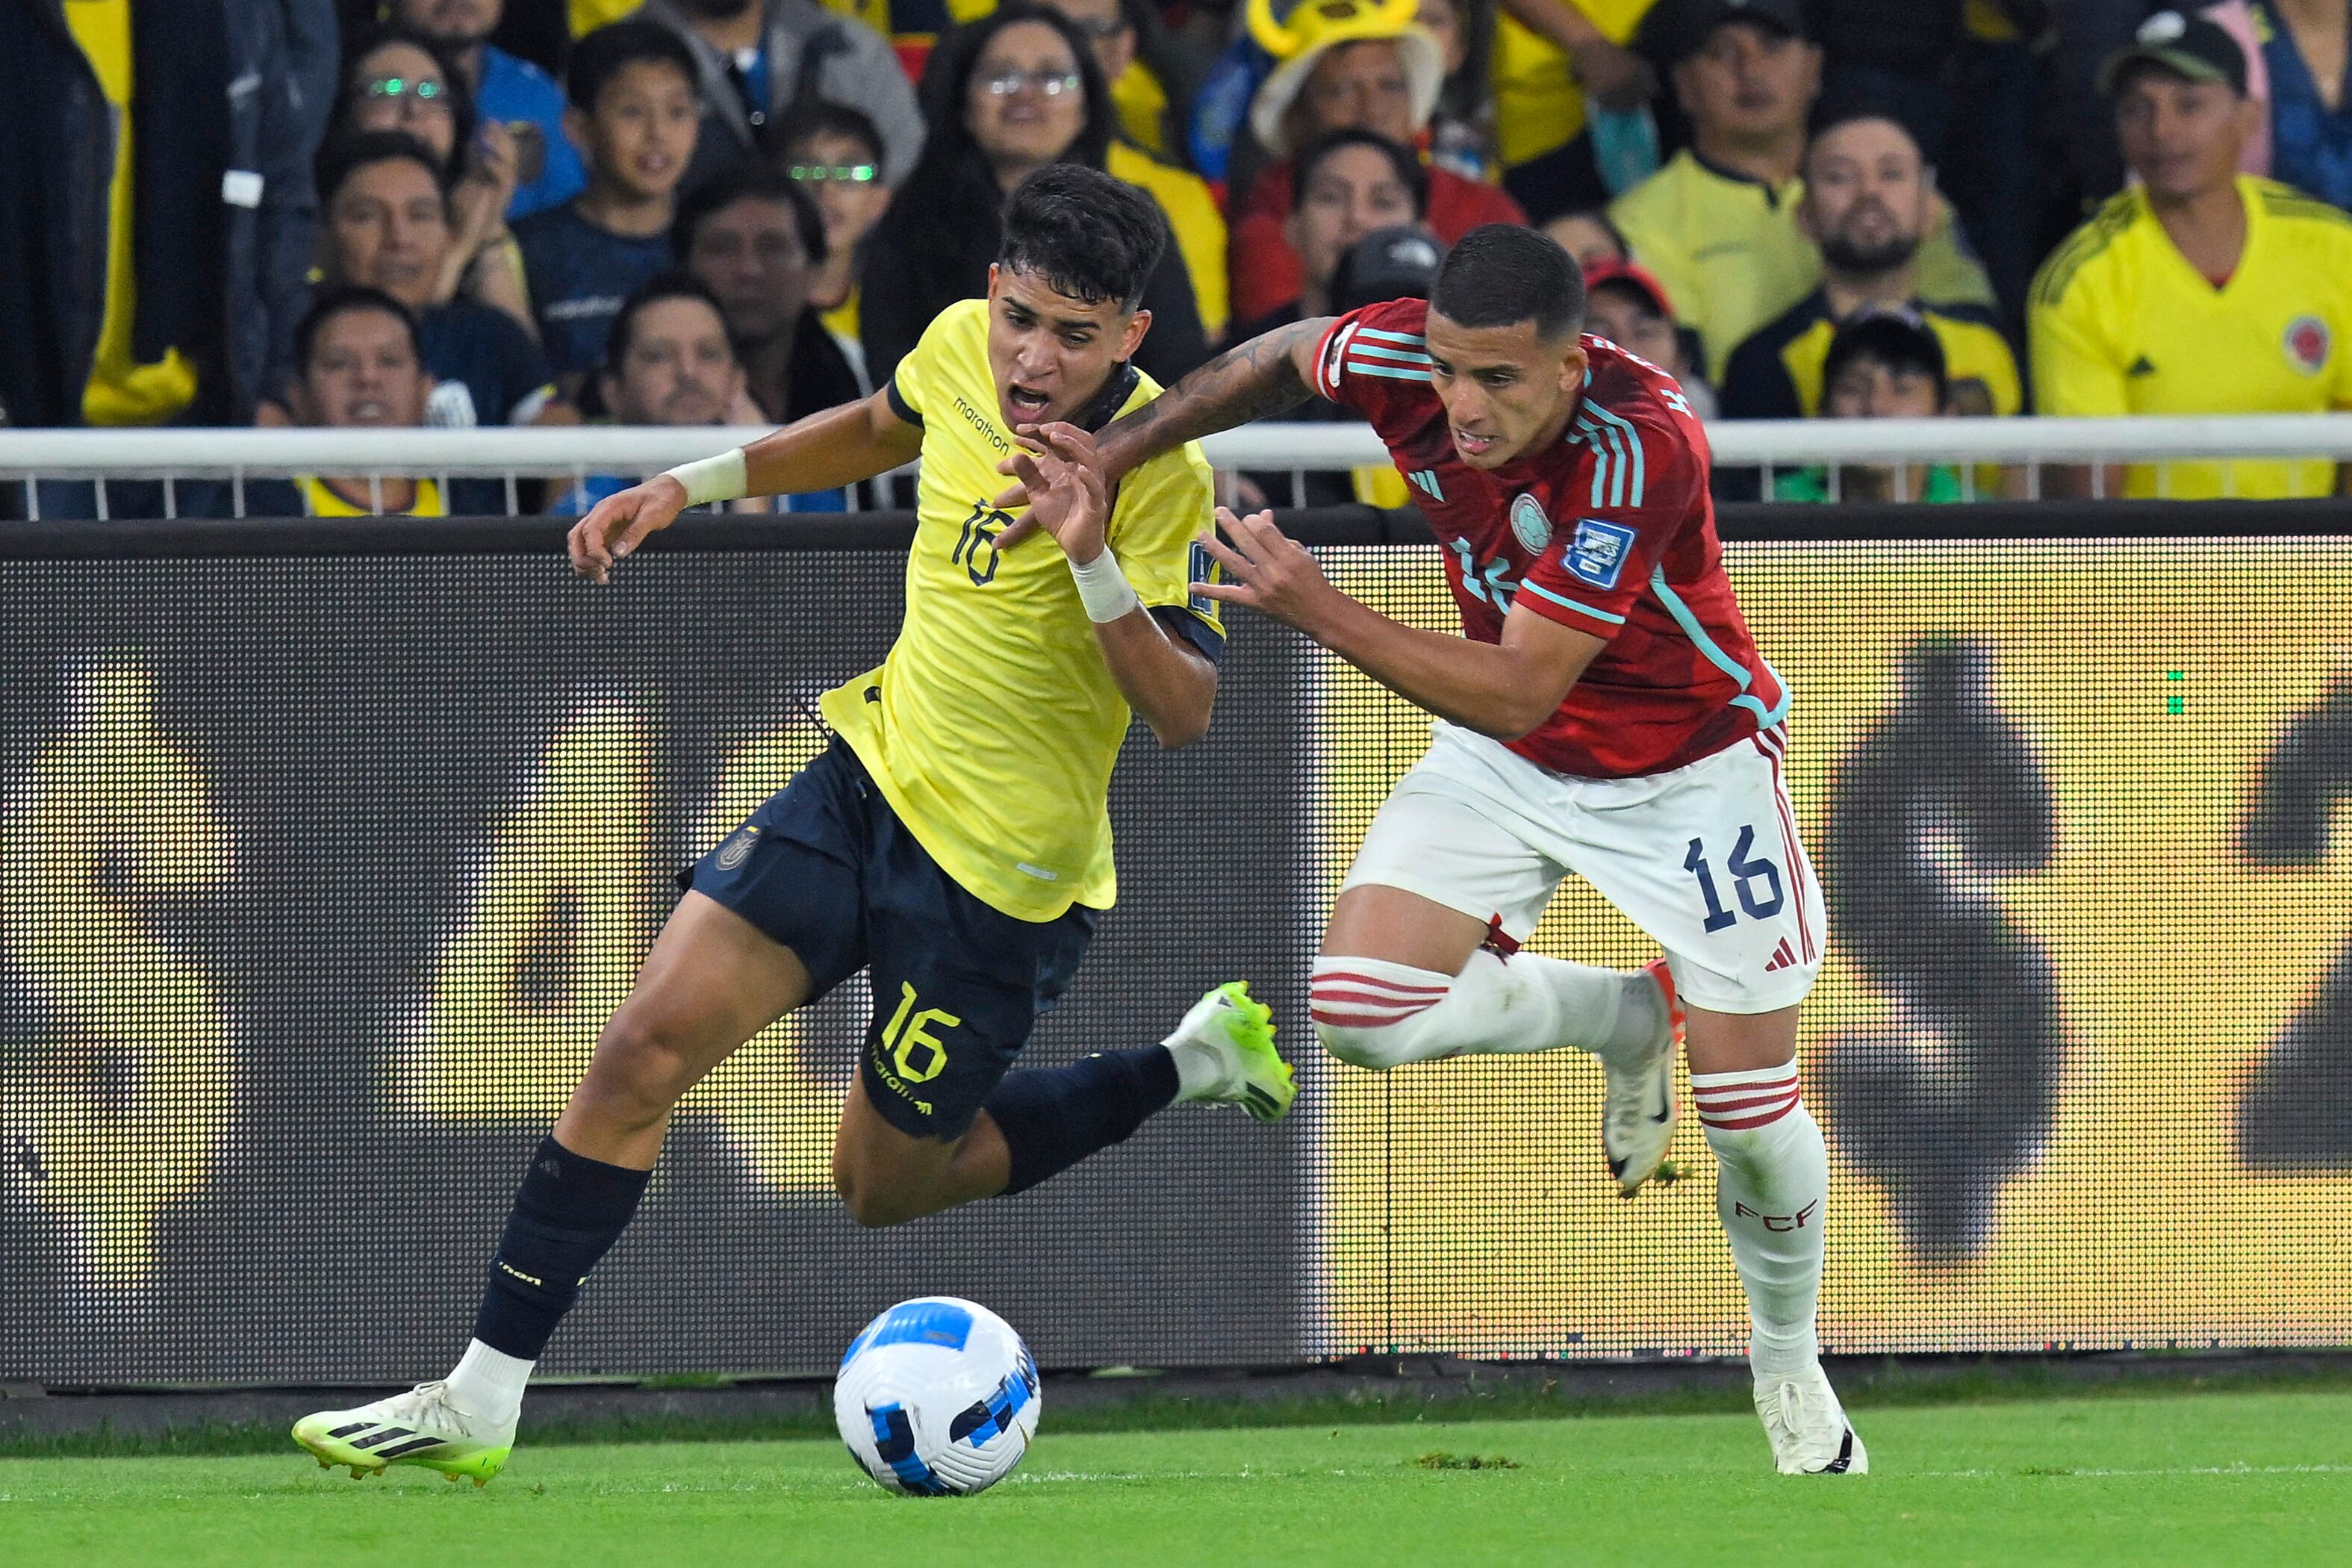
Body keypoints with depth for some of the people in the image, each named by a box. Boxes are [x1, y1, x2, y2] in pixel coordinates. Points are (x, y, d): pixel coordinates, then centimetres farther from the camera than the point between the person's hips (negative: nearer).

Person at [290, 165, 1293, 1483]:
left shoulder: (1161, 474, -22)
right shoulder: (962, 347, -6)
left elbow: (1185, 716, -24)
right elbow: (880, 429, 19)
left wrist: (1093, 560, -37)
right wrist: (691, 485, 14)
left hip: (999, 871, -5)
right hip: (877, 772, 5)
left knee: (887, 1187, 10)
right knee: (646, 1047, -7)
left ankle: (1191, 1066, 29)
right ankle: (481, 1403, -2)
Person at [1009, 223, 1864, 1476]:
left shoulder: (1641, 448, -37)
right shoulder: (1404, 358, -23)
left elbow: (1518, 692, -37)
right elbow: (1278, 359, 2)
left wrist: (1317, 611, -40)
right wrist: (1116, 449, -6)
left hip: (1689, 771, -4)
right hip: (1504, 761, 4)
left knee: (1754, 1122, -3)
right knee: (1360, 1011, -17)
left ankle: (1788, 1361, 30)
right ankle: (1630, 1017, 12)